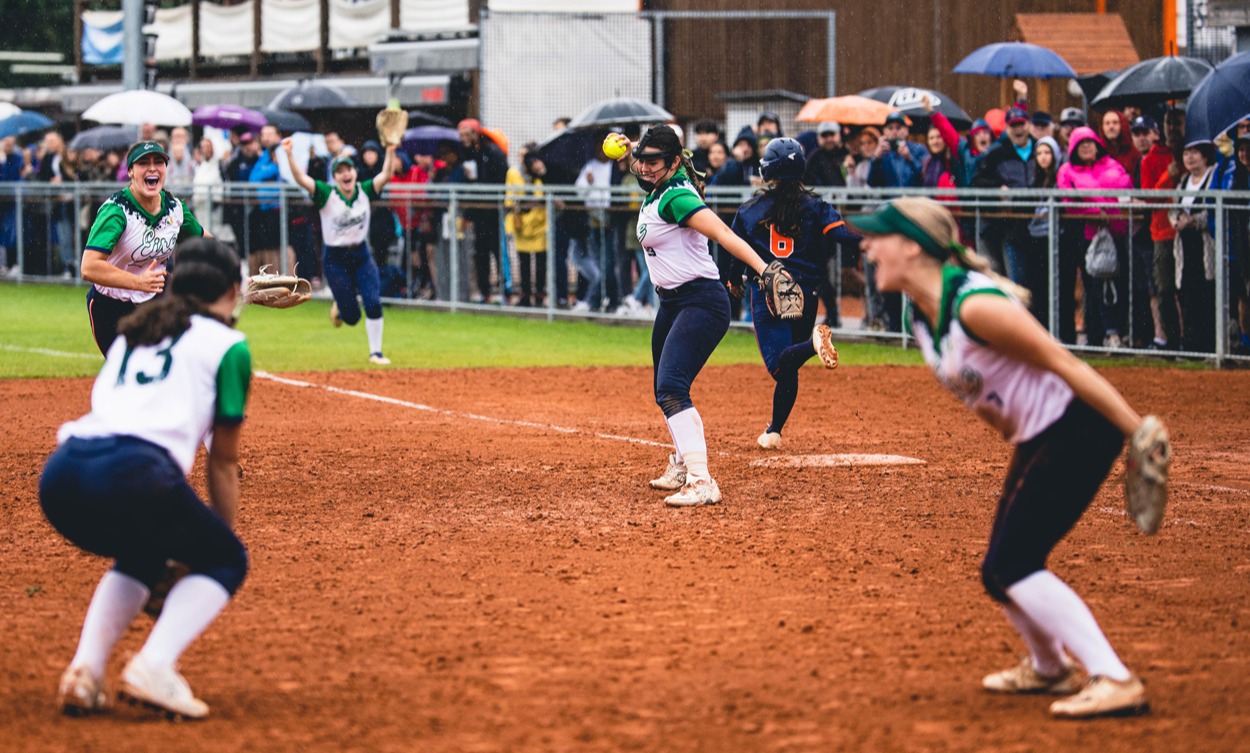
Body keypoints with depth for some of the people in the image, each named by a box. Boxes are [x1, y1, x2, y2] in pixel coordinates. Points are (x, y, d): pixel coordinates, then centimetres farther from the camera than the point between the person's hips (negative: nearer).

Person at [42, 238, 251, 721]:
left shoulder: (131, 333, 33)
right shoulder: (226, 344, 16)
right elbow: (223, 463, 15)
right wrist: (220, 535, 27)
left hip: (59, 478, 6)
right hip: (133, 474, -6)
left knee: (143, 554, 33)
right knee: (225, 559, 17)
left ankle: (85, 668, 12)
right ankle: (153, 667, -6)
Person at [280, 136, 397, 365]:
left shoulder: (365, 191, -4)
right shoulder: (327, 195, -13)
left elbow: (386, 175, -16)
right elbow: (301, 179, -25)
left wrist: (390, 149, -31)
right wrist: (290, 155, -39)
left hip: (361, 256, 2)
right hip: (335, 259, -2)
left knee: (373, 303, -12)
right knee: (351, 316, 0)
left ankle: (375, 352, 2)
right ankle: (339, 309, 39)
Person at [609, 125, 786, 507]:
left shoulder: (676, 197, -20)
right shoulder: (657, 189, 7)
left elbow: (724, 235, -33)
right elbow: (641, 160, 34)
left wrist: (765, 270, -45)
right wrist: (630, 147, 12)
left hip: (701, 303, -10)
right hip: (671, 303, 10)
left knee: (671, 389, -24)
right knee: (665, 391, 23)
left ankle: (701, 482, -33)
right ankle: (681, 465, 44)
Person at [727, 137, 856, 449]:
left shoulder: (750, 210, 3)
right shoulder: (815, 207, 2)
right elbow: (841, 233, -15)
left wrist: (734, 281, 31)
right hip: (805, 293, 2)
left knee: (780, 365, -11)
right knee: (787, 367, 15)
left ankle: (813, 342, -41)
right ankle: (774, 432, 15)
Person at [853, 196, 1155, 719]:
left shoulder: (973, 305, -25)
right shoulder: (920, 313, 4)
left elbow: (1063, 363, -24)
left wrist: (1141, 433, -24)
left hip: (1080, 431, -9)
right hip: (1033, 442, 10)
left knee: (1011, 566, -14)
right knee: (1000, 574, 16)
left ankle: (1115, 681, -15)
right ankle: (1049, 667, 43)